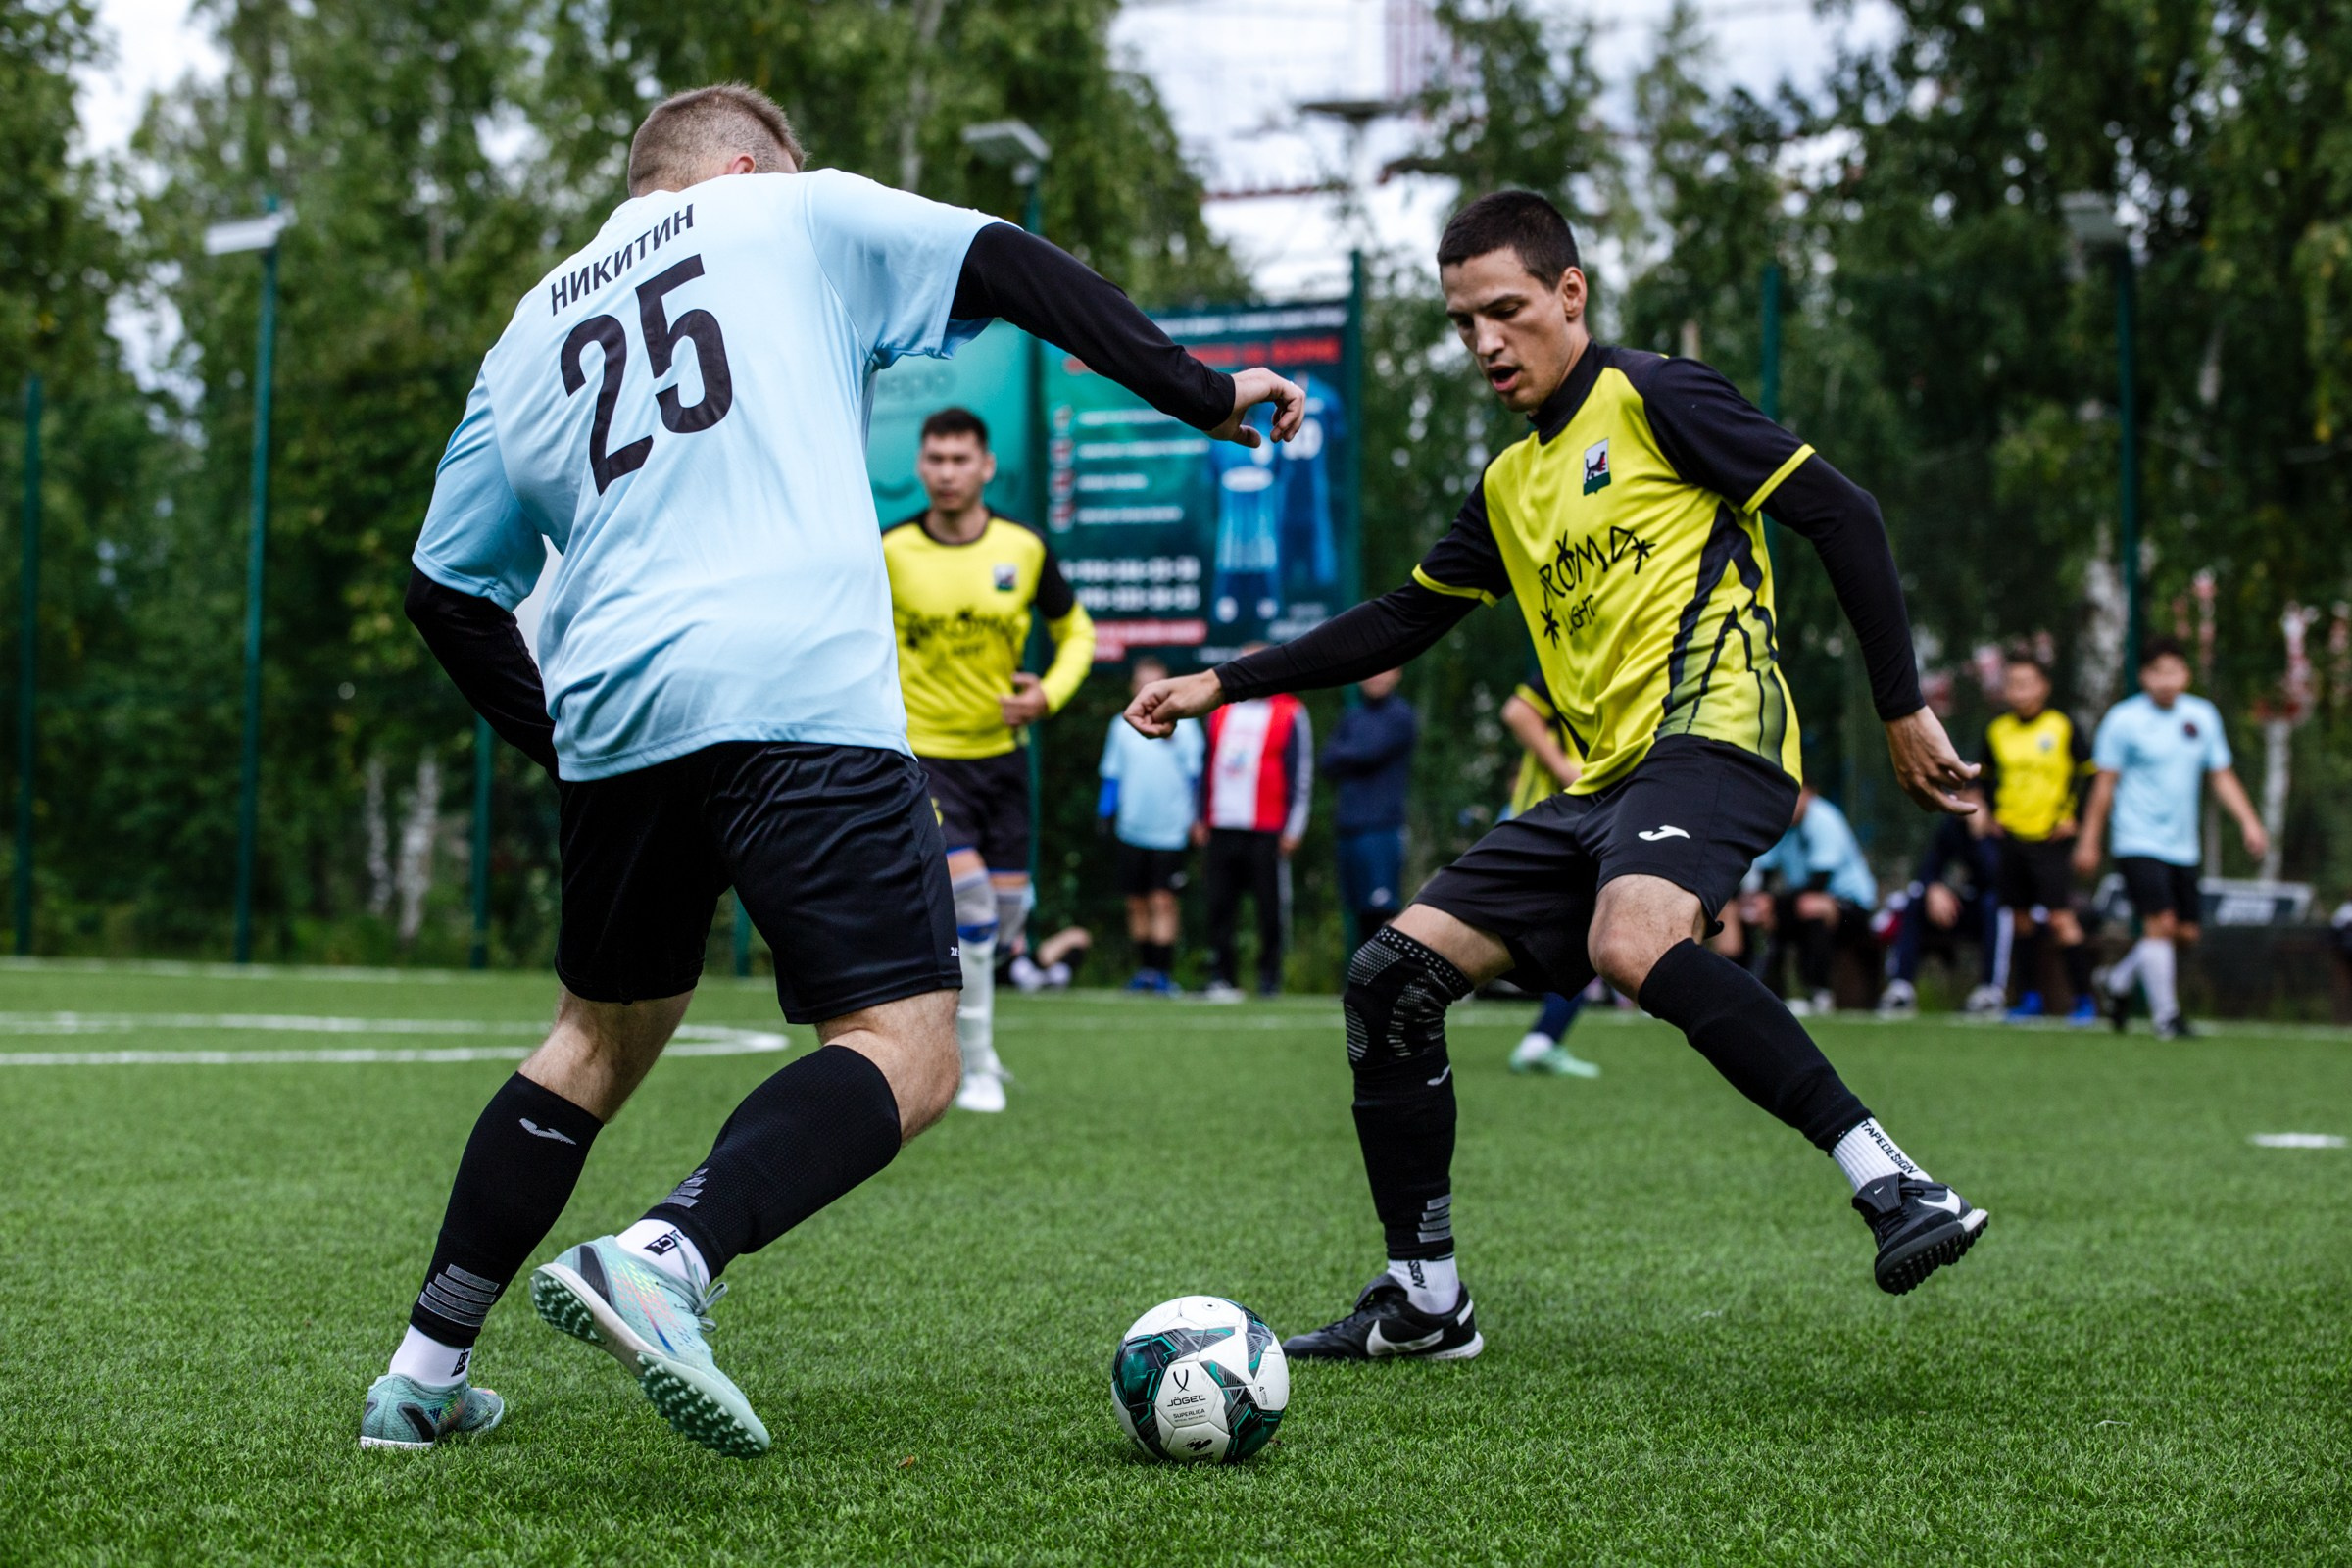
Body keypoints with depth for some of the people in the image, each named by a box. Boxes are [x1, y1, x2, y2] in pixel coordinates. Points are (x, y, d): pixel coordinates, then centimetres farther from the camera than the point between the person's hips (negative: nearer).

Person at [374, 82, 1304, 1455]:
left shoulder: (529, 335, 26)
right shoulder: (794, 214, 16)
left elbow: (448, 590, 24)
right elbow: (1022, 273, 8)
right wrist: (1205, 395, 13)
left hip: (613, 712, 6)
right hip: (802, 696, -6)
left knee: (604, 1038, 24)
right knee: (906, 1054, -7)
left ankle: (424, 1375, 21)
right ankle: (664, 1264, -31)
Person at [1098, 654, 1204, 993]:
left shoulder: (1183, 726, 0)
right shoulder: (1122, 726, 8)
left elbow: (1195, 775, 4)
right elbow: (1112, 774, 15)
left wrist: (1194, 822, 0)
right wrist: (1105, 813, 10)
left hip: (1171, 829, -3)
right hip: (1132, 830, 3)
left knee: (1163, 902, -8)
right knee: (1137, 903, 6)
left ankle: (1163, 972, -6)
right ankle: (1145, 968, 16)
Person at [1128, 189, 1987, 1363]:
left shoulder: (1652, 399, -1)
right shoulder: (1507, 487, 22)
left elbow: (1841, 516, -4)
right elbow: (1400, 623, 31)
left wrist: (1903, 708, -7)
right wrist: (1223, 684, 27)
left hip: (1709, 735, -8)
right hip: (1601, 783, 9)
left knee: (1635, 943, -38)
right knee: (1391, 974, 2)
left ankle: (1893, 1185, -37)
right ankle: (1424, 1299, 11)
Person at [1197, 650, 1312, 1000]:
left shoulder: (1290, 715, 2)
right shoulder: (1221, 712, 17)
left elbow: (1301, 774, -1)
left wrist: (1293, 827, -7)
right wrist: (1201, 819, 19)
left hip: (1268, 833, -5)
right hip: (1222, 829, 5)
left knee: (1271, 908, -2)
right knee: (1220, 907, 2)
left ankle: (1269, 977, 6)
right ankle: (1222, 978, 7)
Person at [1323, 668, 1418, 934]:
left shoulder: (1401, 715, 0)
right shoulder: (1352, 717, 18)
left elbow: (1370, 752, -11)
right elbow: (1328, 763, 10)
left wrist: (1341, 753, 6)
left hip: (1382, 825, -7)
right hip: (1347, 825, 7)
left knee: (1384, 908, -14)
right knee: (1361, 911, 9)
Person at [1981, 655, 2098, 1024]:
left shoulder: (2063, 728, -5)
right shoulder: (1997, 731, 8)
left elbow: (2092, 775, 1)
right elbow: (1988, 776, 25)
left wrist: (2072, 816, -5)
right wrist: (1994, 812, 13)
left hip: (2051, 838, -5)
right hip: (2012, 837, 5)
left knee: (2060, 918, -11)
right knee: (2022, 920, 7)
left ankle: (2084, 999, -6)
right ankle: (2029, 998, 14)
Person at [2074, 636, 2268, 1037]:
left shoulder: (2203, 716, 7)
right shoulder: (2124, 719, -6)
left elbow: (2222, 776, 14)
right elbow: (2105, 783, -2)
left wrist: (2248, 822, 4)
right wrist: (2089, 840, -2)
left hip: (2182, 846, 5)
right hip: (2139, 842, -5)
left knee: (2185, 933, 7)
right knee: (2160, 923, -16)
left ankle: (2119, 982, 29)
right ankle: (2166, 1017, -7)